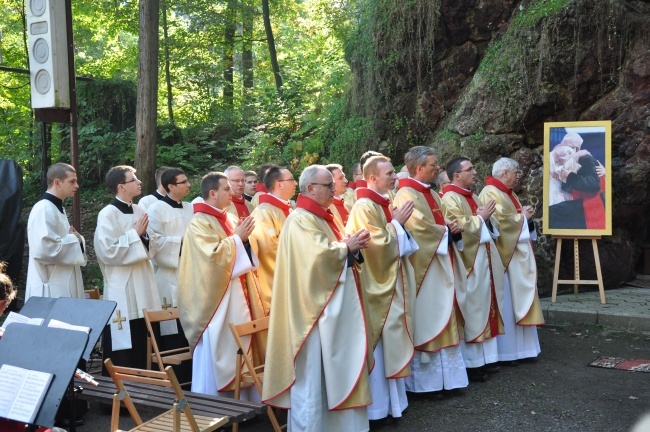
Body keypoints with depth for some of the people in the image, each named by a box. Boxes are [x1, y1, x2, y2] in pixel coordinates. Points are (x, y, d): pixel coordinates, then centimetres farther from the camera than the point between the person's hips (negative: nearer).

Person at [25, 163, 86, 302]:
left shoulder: (58, 208, 14)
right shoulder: (44, 210, -17)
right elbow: (44, 249, -27)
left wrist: (75, 239, 2)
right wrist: (74, 239, -14)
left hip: (63, 285, 10)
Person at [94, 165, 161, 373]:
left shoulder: (139, 211, 10)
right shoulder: (108, 214, -11)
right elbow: (107, 252, -20)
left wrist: (145, 235, -6)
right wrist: (135, 234, -13)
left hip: (143, 290, 7)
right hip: (122, 294, -7)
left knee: (141, 349, 12)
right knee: (122, 357, 0)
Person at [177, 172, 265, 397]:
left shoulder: (230, 219, 13)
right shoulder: (199, 223, -11)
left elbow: (243, 254, 18)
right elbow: (213, 255, -22)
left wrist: (244, 237, -2)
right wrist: (237, 238, -14)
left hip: (237, 297, 8)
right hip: (216, 298, -8)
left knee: (237, 349, 11)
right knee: (216, 353, -2)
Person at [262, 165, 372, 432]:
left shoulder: (323, 217, 15)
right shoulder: (301, 220, -14)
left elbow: (340, 254, 19)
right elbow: (320, 255, -26)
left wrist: (353, 246, -1)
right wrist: (347, 246, -10)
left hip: (333, 305, 10)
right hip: (314, 306, -10)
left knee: (330, 368, 14)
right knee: (313, 372, -2)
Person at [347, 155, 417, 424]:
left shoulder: (382, 203, 12)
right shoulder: (365, 207, -17)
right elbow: (380, 244, -22)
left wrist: (398, 224, 3)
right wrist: (397, 222, -12)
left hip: (390, 283, 10)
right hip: (376, 284, -10)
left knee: (390, 341, 14)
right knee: (378, 344, -2)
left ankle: (390, 399, 25)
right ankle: (377, 406, 8)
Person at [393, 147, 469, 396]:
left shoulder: (431, 194, 16)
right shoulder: (406, 195, -13)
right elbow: (420, 227, -23)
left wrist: (452, 228, -1)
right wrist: (446, 231, -8)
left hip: (440, 267, 10)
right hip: (423, 269, -9)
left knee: (441, 318, 12)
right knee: (425, 321, -3)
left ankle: (441, 376, 20)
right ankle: (425, 380, 6)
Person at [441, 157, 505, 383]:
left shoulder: (472, 196, 16)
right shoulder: (450, 199, -13)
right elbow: (459, 229, -23)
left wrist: (487, 217, 2)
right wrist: (481, 217, -13)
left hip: (482, 262, 10)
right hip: (468, 264, -10)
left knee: (484, 308, 12)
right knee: (470, 312, -4)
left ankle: (484, 358, 20)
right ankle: (470, 363, 4)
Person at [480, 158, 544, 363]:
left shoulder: (508, 194, 17)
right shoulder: (490, 194, -14)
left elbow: (517, 219, 22)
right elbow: (500, 220, -24)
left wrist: (526, 215, 0)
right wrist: (522, 217, -9)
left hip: (516, 256, 10)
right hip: (503, 256, -10)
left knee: (518, 299, 12)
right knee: (505, 303, -5)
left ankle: (516, 348, 19)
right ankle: (504, 351, 3)